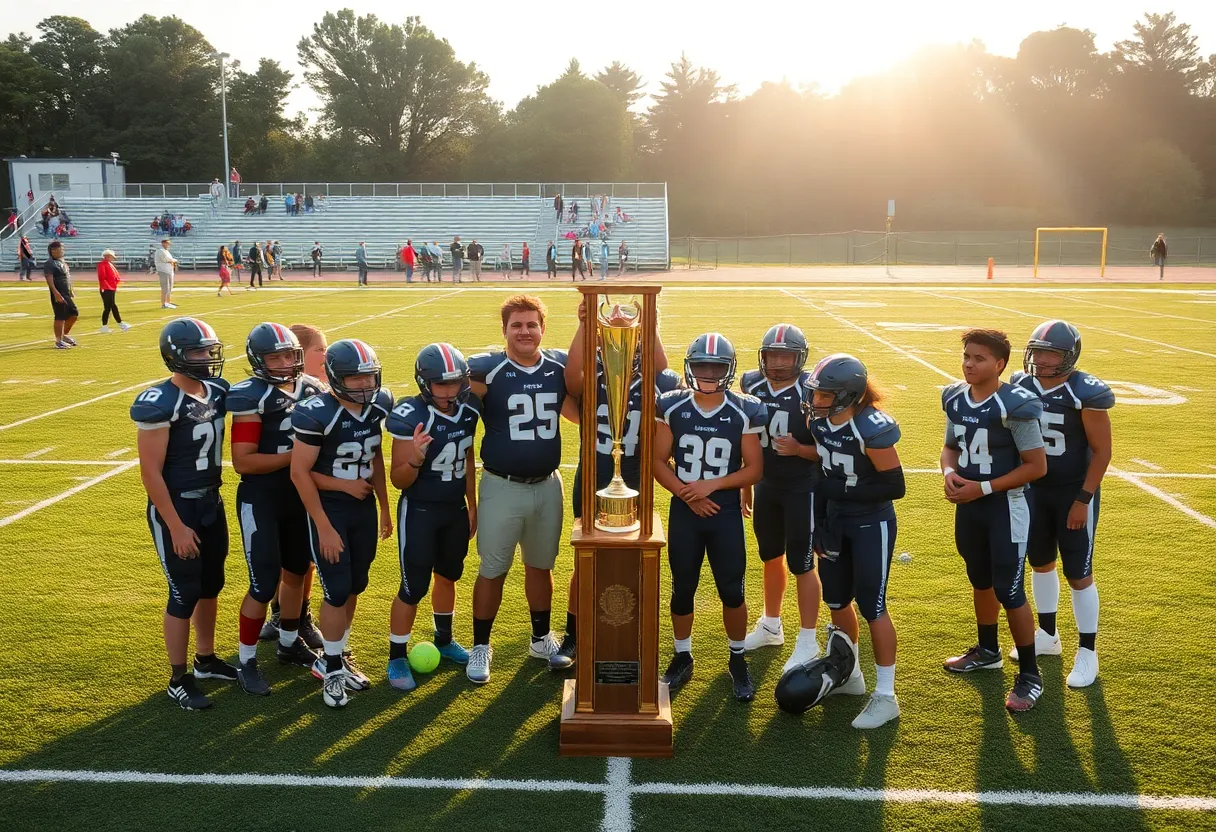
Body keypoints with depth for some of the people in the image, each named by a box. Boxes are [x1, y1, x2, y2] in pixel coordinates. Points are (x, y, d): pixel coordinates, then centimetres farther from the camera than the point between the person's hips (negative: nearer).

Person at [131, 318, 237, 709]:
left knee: (211, 585, 17)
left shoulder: (217, 392, 2)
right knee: (185, 593, 0)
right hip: (175, 507, -7)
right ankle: (178, 680, 16)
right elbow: (150, 473, -19)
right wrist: (176, 527, -18)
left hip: (212, 501, 7)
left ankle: (206, 660, 35)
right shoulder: (159, 403, -20)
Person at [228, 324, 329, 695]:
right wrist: (294, 456, -21)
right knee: (265, 584, -4)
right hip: (261, 500, -7)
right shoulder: (251, 397, -17)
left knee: (296, 571, 18)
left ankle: (289, 642, 38)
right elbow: (242, 461, -21)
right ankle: (246, 661, 14)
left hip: (300, 497, 7)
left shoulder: (311, 389, 2)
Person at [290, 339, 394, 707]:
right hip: (329, 508, -6)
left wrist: (385, 508, 13)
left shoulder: (379, 405, -4)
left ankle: (336, 659, 29)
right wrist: (324, 527, -17)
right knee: (337, 590, -2)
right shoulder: (317, 414, -23)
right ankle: (332, 669, 16)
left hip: (364, 506, 6)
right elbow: (300, 473, -18)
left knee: (354, 587, 12)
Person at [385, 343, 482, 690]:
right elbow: (400, 481, -17)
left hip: (455, 509, 6)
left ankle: (444, 639, 41)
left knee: (448, 575, 21)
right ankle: (397, 658, 16)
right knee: (414, 587, -1)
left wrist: (472, 506, 16)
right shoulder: (411, 417, -22)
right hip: (419, 512, -6)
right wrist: (415, 459, -38)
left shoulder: (467, 410, -5)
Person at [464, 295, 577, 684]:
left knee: (540, 566, 19)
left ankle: (541, 639, 37)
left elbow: (579, 411, 10)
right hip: (502, 488, -4)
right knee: (492, 571, 8)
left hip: (548, 486, 4)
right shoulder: (486, 370, -14)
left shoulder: (560, 366, -1)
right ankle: (480, 646, 25)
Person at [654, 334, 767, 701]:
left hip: (726, 513, -1)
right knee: (682, 588, 10)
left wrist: (712, 484, -17)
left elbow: (754, 470, -5)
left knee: (732, 591, 5)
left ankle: (738, 659, 26)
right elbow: (658, 461, -1)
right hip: (684, 511, 1)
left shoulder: (744, 413, -6)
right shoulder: (672, 408, -4)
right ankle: (682, 658, 28)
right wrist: (687, 494, -14)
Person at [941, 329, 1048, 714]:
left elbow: (1036, 466, -18)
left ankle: (1029, 675, 12)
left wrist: (984, 487, -20)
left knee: (1009, 590, -3)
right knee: (981, 581, 21)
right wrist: (949, 473, -9)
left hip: (1005, 506, -7)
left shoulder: (1015, 406, -21)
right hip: (968, 504, 7)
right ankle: (987, 650, 41)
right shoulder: (955, 398, 0)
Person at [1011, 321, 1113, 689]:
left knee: (1078, 574, 1)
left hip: (1074, 492, -5)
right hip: (1034, 489, 5)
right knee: (1040, 562, 17)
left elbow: (1101, 452, -14)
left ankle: (1087, 652, 16)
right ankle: (1047, 635, 36)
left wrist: (1083, 500, -15)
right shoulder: (1021, 386, -3)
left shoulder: (1085, 394, -19)